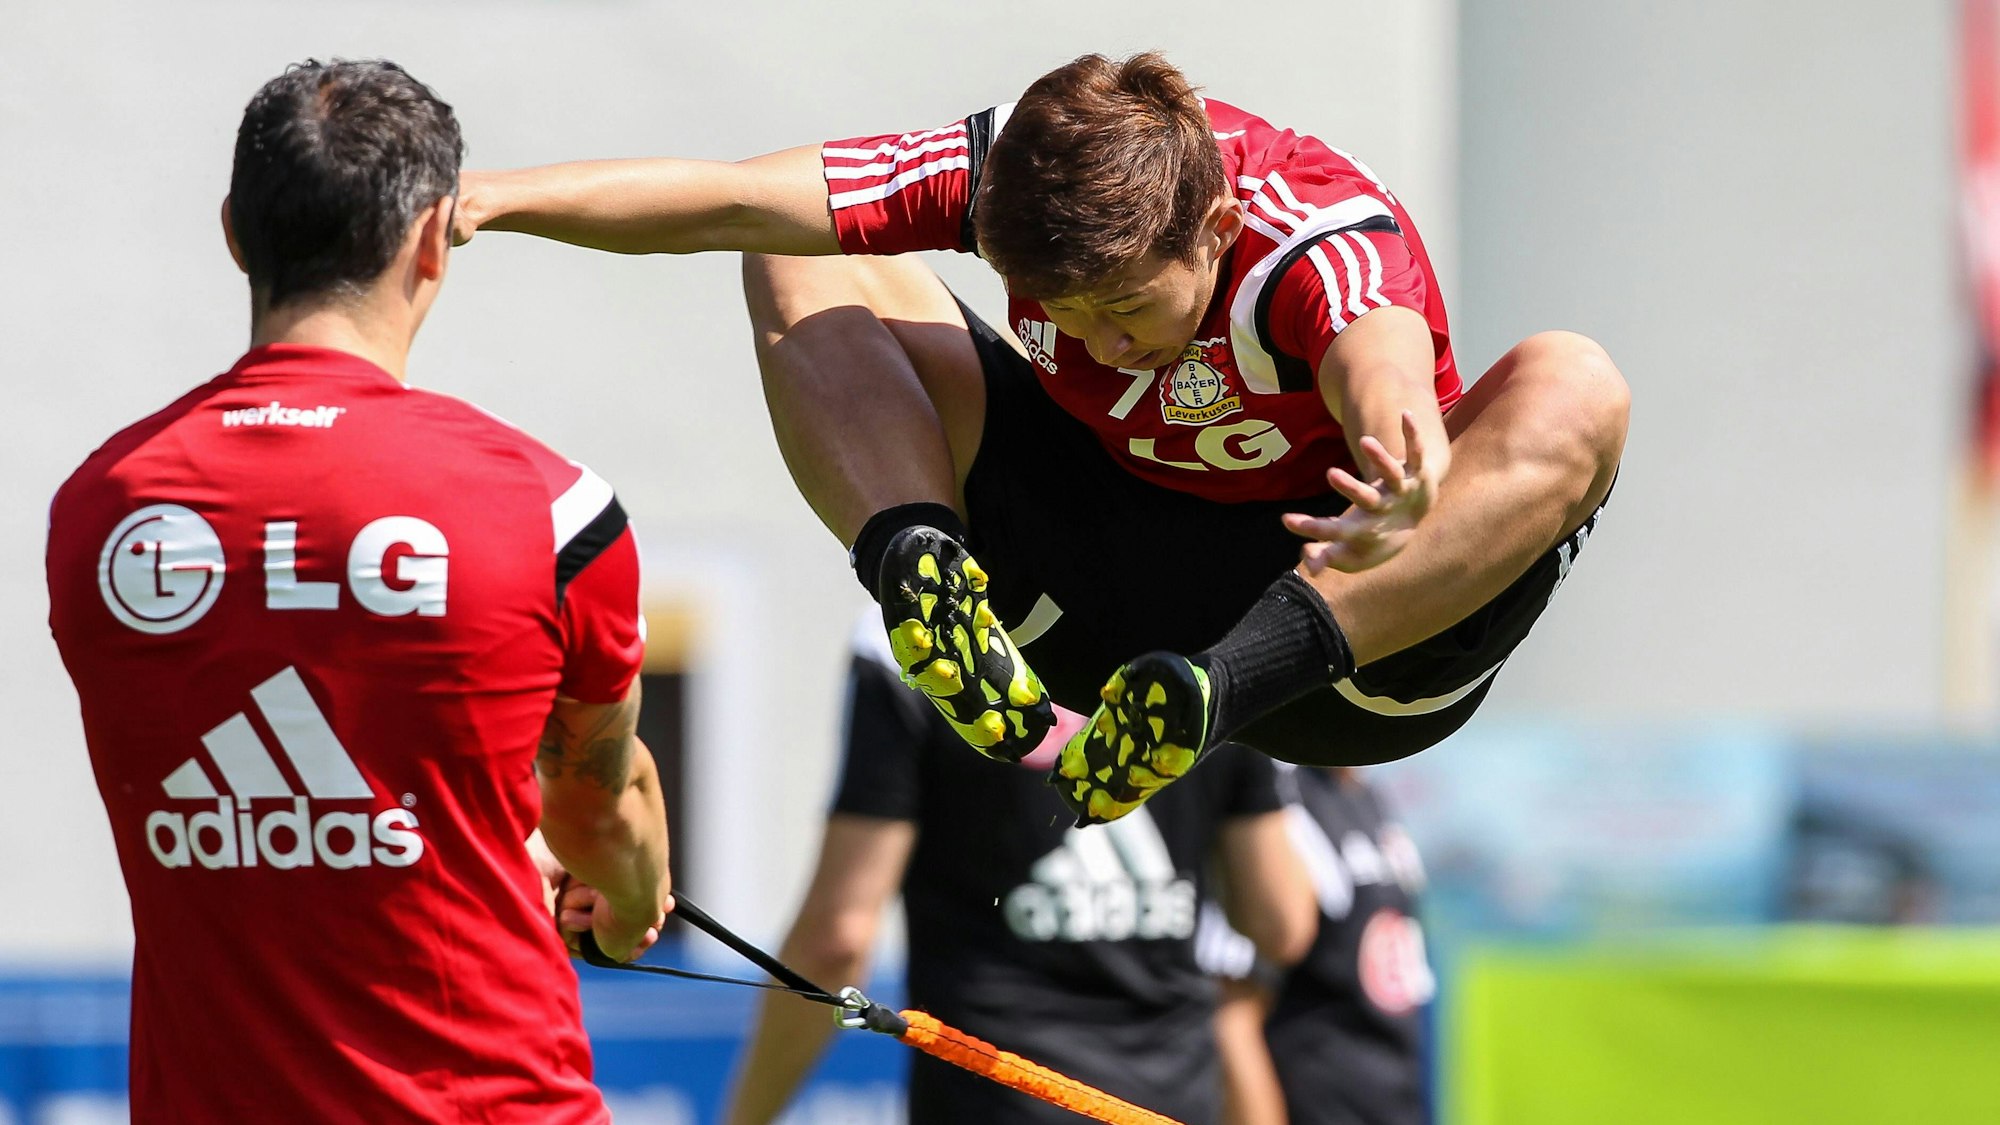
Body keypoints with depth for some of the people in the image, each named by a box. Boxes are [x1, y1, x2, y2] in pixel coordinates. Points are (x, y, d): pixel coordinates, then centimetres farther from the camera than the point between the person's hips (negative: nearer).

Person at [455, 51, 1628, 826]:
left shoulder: (1325, 241, -31)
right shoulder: (1017, 172, -18)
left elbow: (1387, 375, -55)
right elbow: (734, 199, -23)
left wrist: (1402, 484, -78)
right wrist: (490, 199, -36)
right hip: (1099, 610, 4)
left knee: (1576, 389, -36)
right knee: (800, 270, -7)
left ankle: (1217, 694, -50)